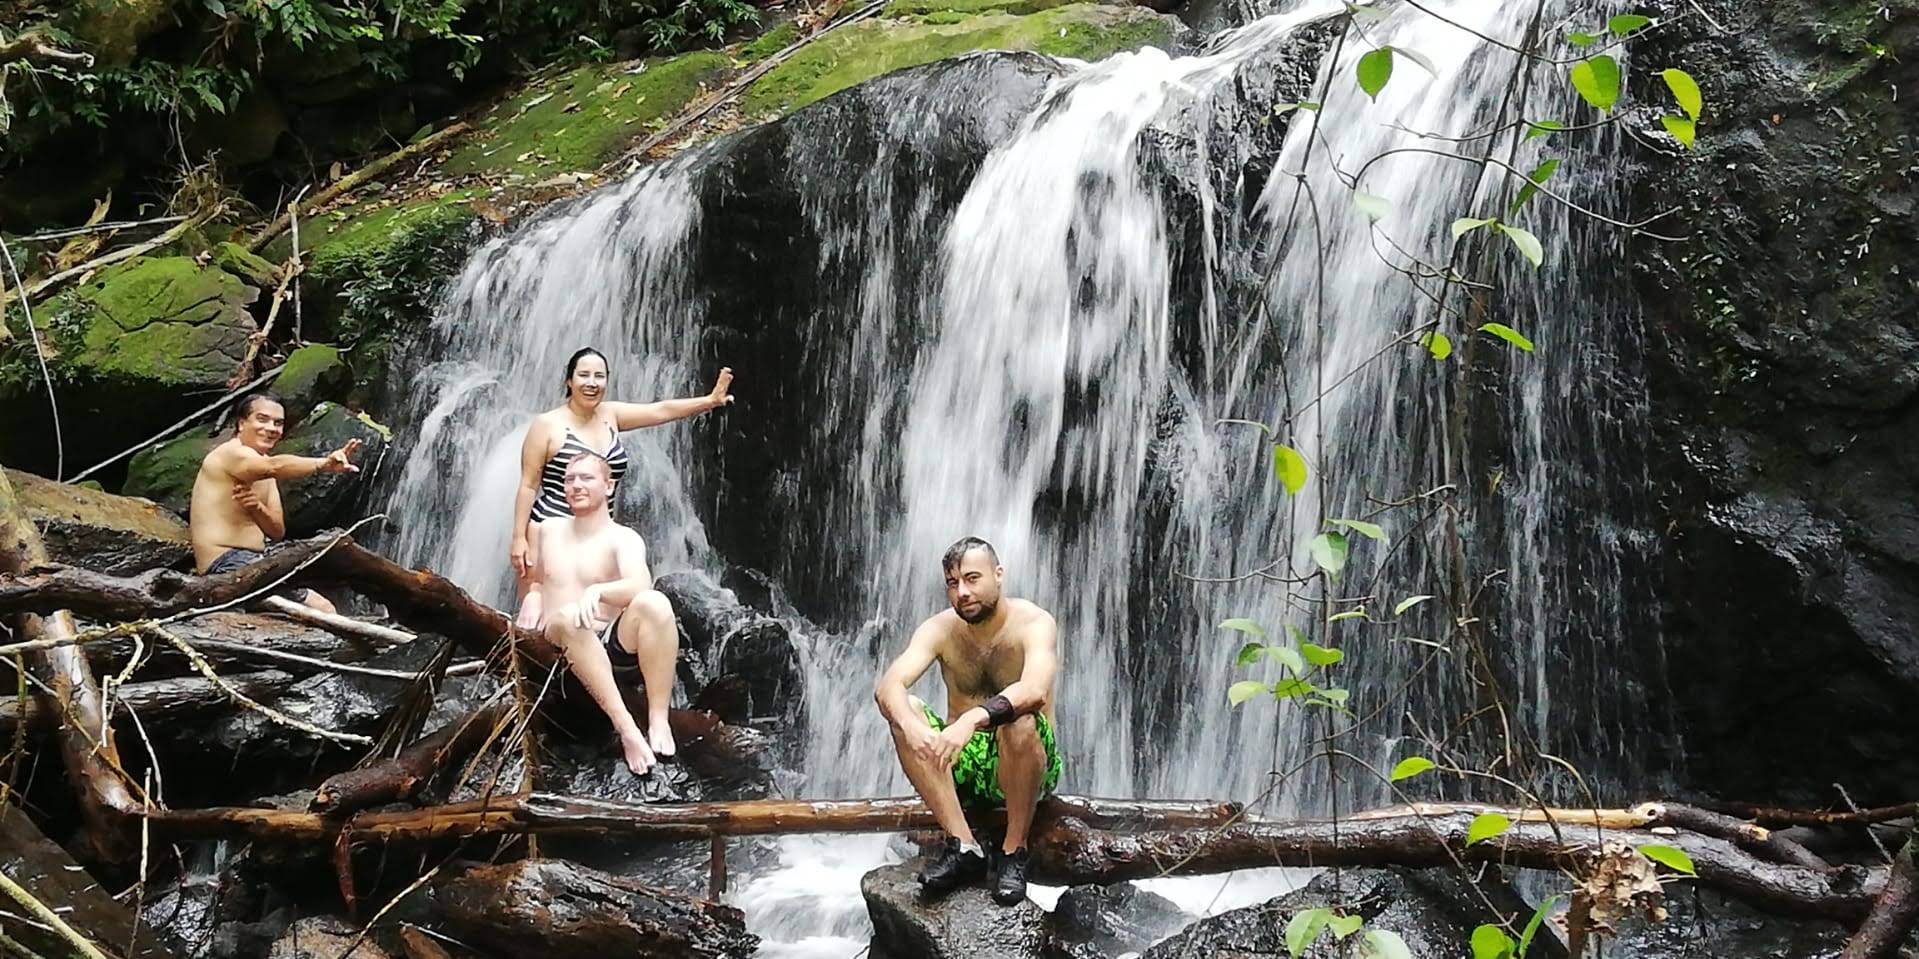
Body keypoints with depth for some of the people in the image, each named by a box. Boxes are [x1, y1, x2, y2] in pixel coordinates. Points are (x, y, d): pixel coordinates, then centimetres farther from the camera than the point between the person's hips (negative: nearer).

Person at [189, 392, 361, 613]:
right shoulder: (231, 453, -12)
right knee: (323, 610, -17)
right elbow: (275, 467, -36)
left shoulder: (262, 464, 17)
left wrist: (257, 507, -9)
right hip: (227, 563, -10)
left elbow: (277, 532, 12)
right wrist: (323, 464, -50)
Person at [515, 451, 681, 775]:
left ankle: (658, 719, -34)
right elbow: (539, 580, 32)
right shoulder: (550, 530, 17)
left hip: (615, 646, -2)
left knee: (654, 603, -33)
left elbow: (639, 586, -20)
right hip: (564, 649, 2)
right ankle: (625, 728, -43)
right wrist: (533, 597, 7)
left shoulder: (623, 539, 1)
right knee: (569, 616, -35)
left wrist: (597, 591, -40)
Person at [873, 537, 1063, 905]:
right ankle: (962, 844, -25)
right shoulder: (940, 629, -3)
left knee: (1020, 719, -36)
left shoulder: (1033, 623, -13)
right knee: (904, 709, -22)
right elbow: (887, 685, -19)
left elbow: (1035, 690, -35)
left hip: (1026, 766, -4)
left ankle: (1014, 851, -20)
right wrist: (910, 725, -42)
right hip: (961, 765, 4)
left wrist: (973, 719, -51)